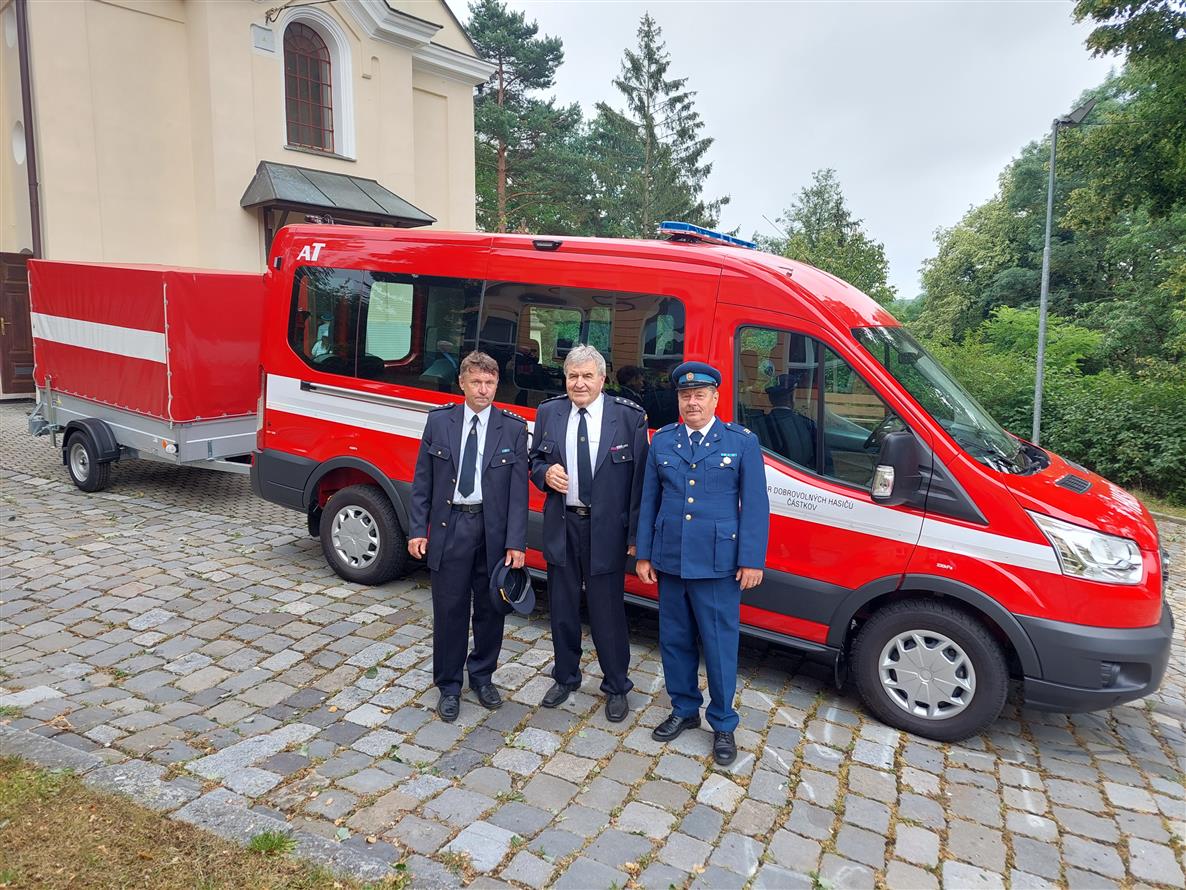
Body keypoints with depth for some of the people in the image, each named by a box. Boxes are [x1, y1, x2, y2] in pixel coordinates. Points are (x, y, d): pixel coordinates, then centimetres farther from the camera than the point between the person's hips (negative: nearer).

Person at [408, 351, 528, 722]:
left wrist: (515, 542, -9)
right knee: (449, 609, 7)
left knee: (490, 608, 13)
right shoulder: (439, 421, 1)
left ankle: (482, 676, 34)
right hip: (449, 526, 0)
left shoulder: (513, 428, -2)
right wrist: (418, 530, -1)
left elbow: (518, 489, -4)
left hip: (493, 529, 0)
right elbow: (422, 480, 4)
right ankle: (449, 686, 24)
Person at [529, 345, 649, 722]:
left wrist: (635, 533, -10)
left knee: (608, 610, 6)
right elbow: (535, 460, 14)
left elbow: (640, 477, -7)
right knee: (562, 607, 17)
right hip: (561, 526, 4)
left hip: (606, 529, -3)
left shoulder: (629, 416, -9)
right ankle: (565, 676, 38)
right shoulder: (548, 412, 2)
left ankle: (616, 687, 27)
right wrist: (545, 473, -11)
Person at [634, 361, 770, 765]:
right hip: (669, 559, 4)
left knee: (720, 644, 5)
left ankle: (723, 724, 23)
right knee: (674, 640, 14)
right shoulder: (662, 441, 7)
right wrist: (644, 554, 7)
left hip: (717, 562, -3)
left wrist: (752, 560, -9)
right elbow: (649, 500, 10)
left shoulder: (742, 442, -2)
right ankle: (684, 709, 33)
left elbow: (755, 505, -4)